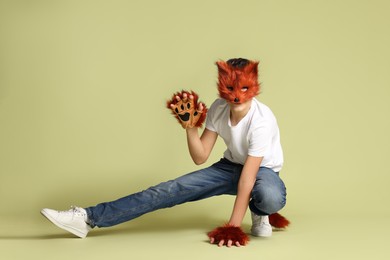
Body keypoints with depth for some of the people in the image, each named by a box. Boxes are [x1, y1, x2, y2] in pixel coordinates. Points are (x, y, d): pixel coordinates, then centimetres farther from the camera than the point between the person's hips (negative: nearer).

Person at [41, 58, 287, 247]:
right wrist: (191, 126, -25)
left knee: (271, 198, -43)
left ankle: (259, 214, -3)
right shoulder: (218, 109, -14)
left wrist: (233, 226, -38)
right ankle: (90, 218, -18)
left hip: (262, 171, -4)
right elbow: (200, 157, -8)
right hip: (230, 166, 4)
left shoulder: (262, 120, -31)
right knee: (171, 190, -14)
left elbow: (248, 175, -35)